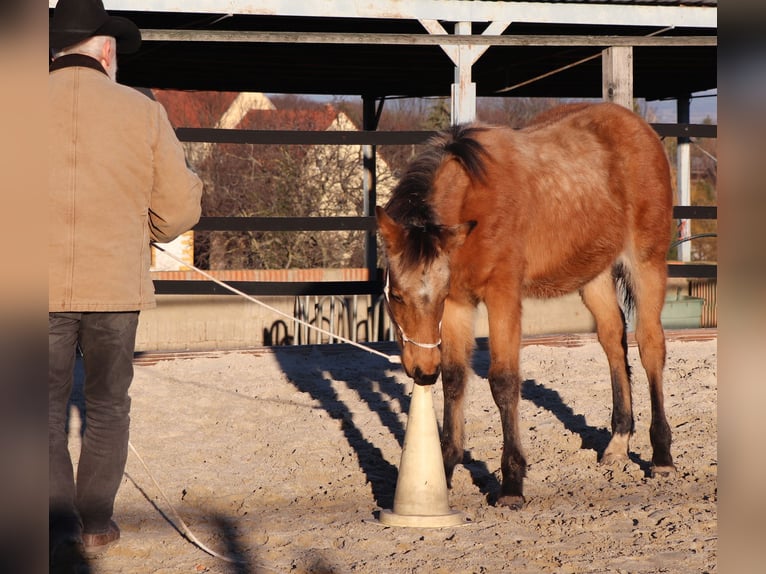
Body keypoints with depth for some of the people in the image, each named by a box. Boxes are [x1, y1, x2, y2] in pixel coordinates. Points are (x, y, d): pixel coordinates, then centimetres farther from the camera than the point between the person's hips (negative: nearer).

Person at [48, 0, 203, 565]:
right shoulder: (143, 112, -4)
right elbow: (180, 206, -2)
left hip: (42, 286, 0)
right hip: (116, 285, 0)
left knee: (47, 409, 12)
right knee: (108, 407, 14)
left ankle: (60, 524, 11)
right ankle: (97, 523, 16)